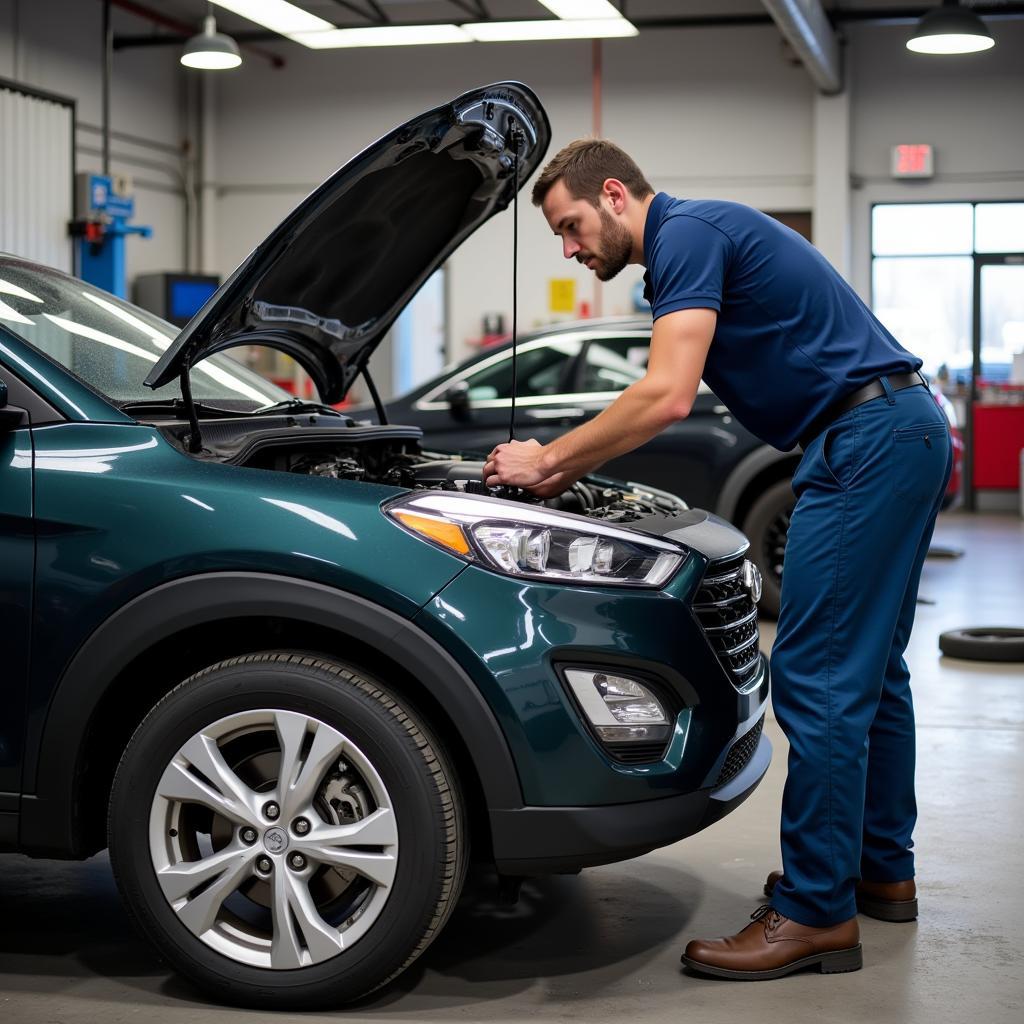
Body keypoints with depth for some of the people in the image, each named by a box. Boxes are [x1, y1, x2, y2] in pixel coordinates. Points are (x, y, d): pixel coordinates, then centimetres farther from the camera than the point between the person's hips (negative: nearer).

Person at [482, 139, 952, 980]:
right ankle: (879, 871, 29)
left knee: (817, 676, -8)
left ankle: (815, 912, -1)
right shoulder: (700, 237, 20)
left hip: (867, 439, -11)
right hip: (908, 434, 11)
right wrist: (565, 468, 19)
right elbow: (667, 399, 26)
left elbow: (665, 399, -22)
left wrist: (550, 459, -12)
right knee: (869, 668, 17)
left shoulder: (687, 233, -11)